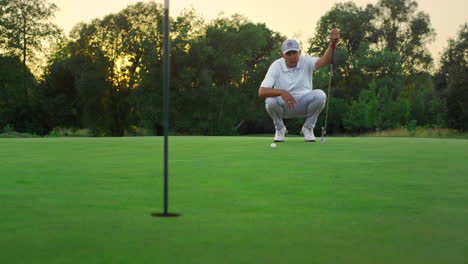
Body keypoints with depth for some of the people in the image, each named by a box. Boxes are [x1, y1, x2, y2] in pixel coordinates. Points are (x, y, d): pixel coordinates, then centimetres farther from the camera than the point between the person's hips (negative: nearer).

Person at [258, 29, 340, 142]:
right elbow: (261, 92, -23)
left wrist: (332, 45, -53)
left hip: (304, 105, 1)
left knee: (320, 95, -29)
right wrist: (282, 92, -41)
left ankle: (308, 128, -3)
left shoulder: (306, 62, -10)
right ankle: (280, 129, -1)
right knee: (270, 101, -34)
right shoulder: (276, 66, -13)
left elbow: (324, 61, -33)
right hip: (283, 105, -1)